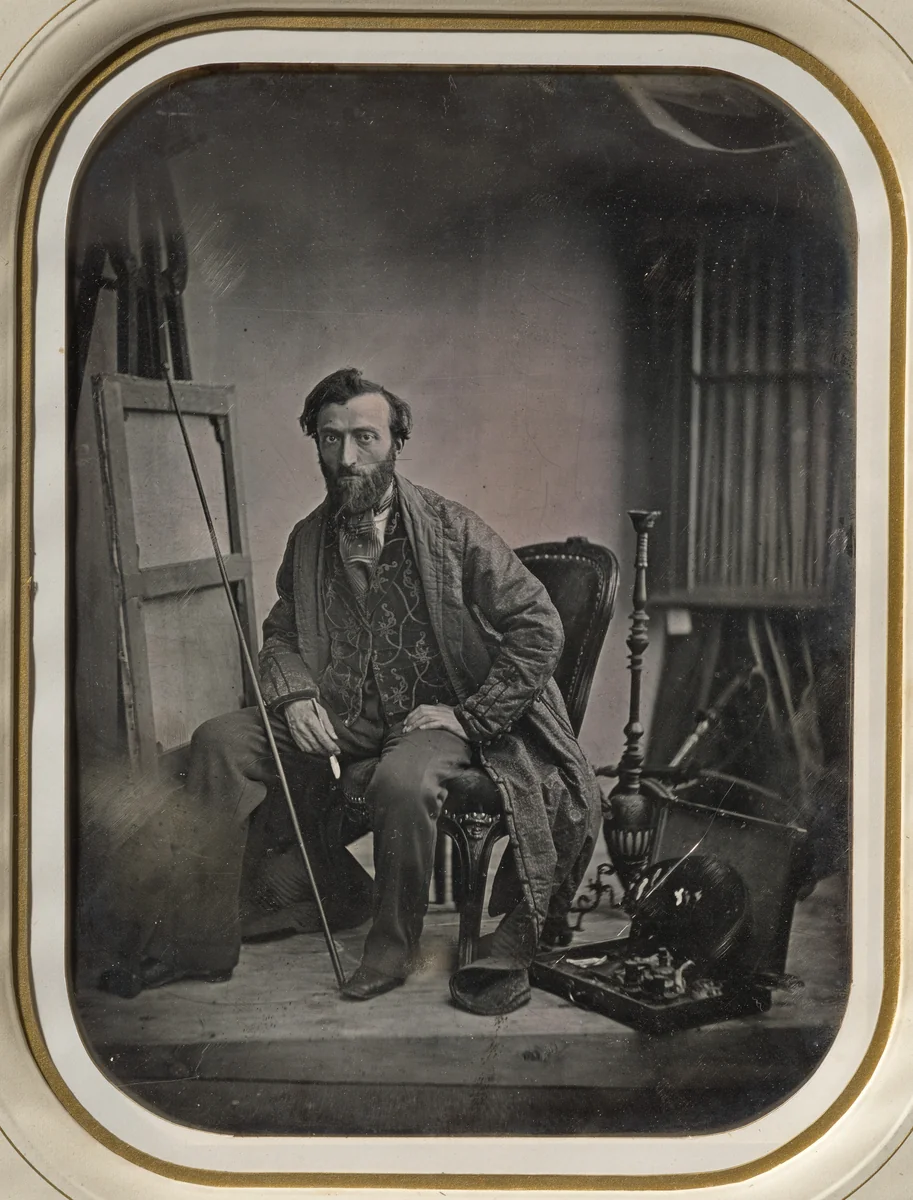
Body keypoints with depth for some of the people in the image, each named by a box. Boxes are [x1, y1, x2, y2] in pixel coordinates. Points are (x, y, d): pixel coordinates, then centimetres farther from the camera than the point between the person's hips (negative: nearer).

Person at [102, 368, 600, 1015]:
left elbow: (539, 626, -11)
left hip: (438, 717, -5)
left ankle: (392, 952, -11)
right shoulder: (309, 539, 6)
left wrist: (468, 716, -14)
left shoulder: (450, 529, -10)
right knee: (220, 741, -14)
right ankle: (209, 940, -7)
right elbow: (280, 633, 17)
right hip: (340, 718, 5)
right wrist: (293, 695, -5)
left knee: (401, 781, -37)